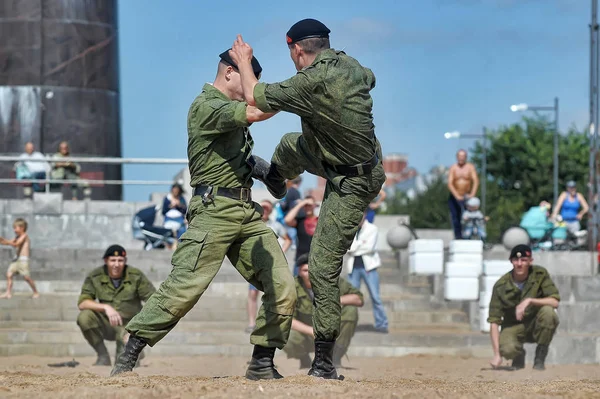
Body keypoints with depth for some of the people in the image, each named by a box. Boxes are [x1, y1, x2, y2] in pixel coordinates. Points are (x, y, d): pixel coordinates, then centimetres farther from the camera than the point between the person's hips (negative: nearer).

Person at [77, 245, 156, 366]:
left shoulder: (136, 276, -11)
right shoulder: (95, 276, -8)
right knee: (84, 317, -29)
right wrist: (106, 307, -33)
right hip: (106, 326, 2)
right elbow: (82, 303, -16)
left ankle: (123, 347, 10)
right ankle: (103, 356, -10)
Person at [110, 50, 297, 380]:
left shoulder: (232, 108, 23)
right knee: (183, 288, -17)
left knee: (283, 288, -1)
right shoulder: (206, 106, -9)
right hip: (215, 210, -9)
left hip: (248, 214, 9)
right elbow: (257, 112, -18)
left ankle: (261, 365, 8)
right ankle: (127, 358, -12)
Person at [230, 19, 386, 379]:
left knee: (323, 267, -7)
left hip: (350, 186, -9)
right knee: (290, 145, 29)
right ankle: (274, 177, 65)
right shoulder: (348, 64, -5)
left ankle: (324, 361, -4)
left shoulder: (311, 83, -30)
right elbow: (369, 79, 21)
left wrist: (244, 60, 0)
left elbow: (255, 97, -18)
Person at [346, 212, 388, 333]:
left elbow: (370, 247, -10)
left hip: (368, 266, -3)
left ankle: (381, 324, -2)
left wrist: (354, 247, -4)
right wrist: (361, 243, -8)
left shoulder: (372, 229, 2)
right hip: (354, 267, 3)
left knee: (375, 297, -6)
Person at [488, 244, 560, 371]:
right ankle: (519, 354, 8)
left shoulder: (540, 274, -12)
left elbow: (555, 302, -21)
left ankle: (540, 357, -12)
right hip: (513, 327, -1)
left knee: (548, 312, -32)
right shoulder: (501, 286, -14)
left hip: (536, 326, 1)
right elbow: (494, 321, -17)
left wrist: (529, 301, -35)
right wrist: (497, 355, -25)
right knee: (507, 349, -33)